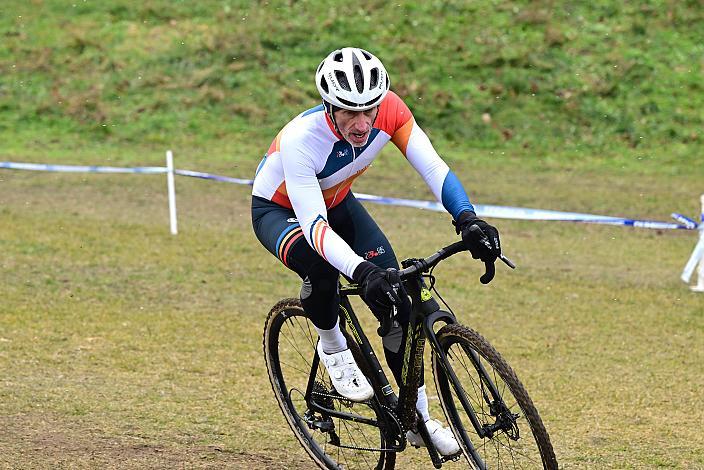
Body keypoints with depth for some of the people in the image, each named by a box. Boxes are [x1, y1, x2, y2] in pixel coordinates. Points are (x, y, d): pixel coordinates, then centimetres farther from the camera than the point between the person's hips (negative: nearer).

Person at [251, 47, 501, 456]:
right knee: (321, 267, -38)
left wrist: (468, 220, -46)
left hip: (337, 203, 5)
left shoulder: (389, 110, -29)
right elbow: (314, 225, -45)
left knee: (394, 290, -11)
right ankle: (333, 348, -6)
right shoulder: (300, 139, -40)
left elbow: (432, 166, -29)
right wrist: (362, 272, -59)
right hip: (278, 211, -5)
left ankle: (418, 417, 2)